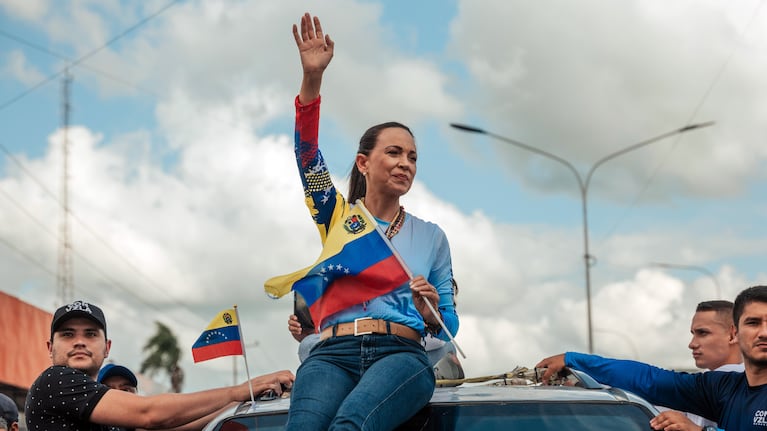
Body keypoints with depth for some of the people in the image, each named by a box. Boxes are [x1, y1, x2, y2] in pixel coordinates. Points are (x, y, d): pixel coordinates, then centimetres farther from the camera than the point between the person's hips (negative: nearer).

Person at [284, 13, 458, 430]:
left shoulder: (431, 236, 21)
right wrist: (311, 79, -13)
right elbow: (307, 157, 1)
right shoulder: (338, 216, 19)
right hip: (332, 354, 0)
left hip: (401, 352, 0)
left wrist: (430, 314, -5)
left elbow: (447, 325, 21)